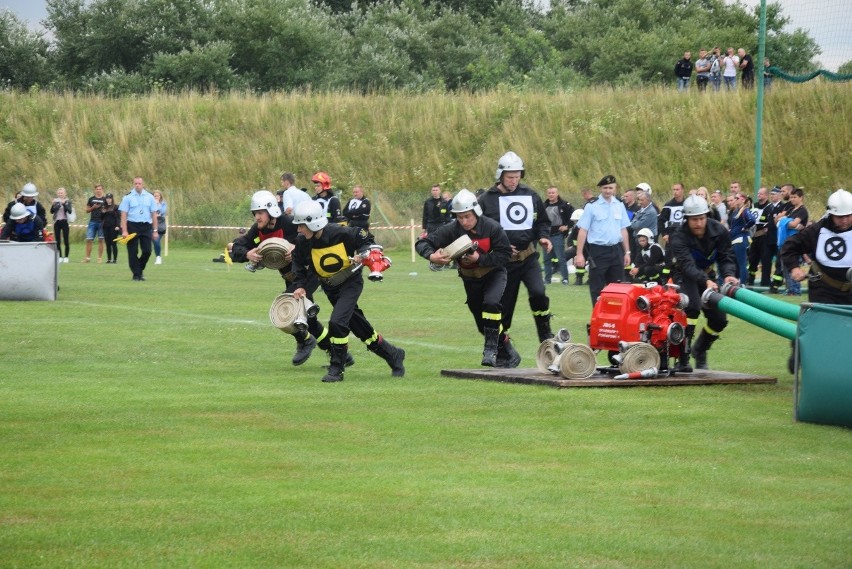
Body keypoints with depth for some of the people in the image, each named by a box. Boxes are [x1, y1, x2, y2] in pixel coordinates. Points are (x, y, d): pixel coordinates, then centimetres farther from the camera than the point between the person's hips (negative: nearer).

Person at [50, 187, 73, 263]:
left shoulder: (67, 201, 2)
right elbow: (52, 211, 1)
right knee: (58, 241, 2)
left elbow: (70, 211, -12)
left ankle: (66, 257, 1)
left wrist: (64, 204, -22)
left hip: (64, 222, -3)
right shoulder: (56, 201, 9)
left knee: (66, 240, -4)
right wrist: (53, 205, -16)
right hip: (57, 222, 3)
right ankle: (60, 257, 7)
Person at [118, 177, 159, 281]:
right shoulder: (128, 197, -1)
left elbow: (154, 214, 10)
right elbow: (124, 215, -4)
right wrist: (124, 231, -11)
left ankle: (140, 269, 21)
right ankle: (136, 274, 7)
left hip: (146, 227, 2)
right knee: (133, 252, -1)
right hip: (132, 226, -2)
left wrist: (155, 231, 7)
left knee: (147, 251, -1)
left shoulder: (150, 197, 7)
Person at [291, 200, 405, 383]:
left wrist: (361, 255, -26)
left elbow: (367, 241, -9)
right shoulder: (303, 242, -13)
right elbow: (300, 265, 4)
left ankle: (336, 369, -8)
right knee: (361, 328, 10)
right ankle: (393, 355, 28)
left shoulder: (340, 233, -25)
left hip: (351, 282, -5)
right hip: (330, 287, 5)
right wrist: (300, 286, -9)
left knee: (337, 322, -22)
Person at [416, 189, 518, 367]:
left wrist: (480, 259, -32)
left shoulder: (492, 227, -23)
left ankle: (491, 349, -23)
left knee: (491, 303, -31)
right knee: (483, 324, 8)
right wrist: (431, 256, -39)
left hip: (493, 274, -4)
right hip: (471, 279, 4)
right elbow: (421, 243, -18)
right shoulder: (452, 230, -17)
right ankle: (508, 354, 27)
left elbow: (504, 254, -21)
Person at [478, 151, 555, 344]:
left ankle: (545, 335, -6)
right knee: (503, 305, 5)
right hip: (503, 261, -1)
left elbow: (543, 221, 20)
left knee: (538, 292, -20)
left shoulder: (530, 196, 8)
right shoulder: (487, 200, -2)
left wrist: (544, 237, -1)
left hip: (529, 257, 1)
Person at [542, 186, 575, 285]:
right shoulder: (544, 205, 12)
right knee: (547, 258, 9)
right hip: (547, 235, 6)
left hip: (558, 235, -6)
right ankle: (547, 279, 16)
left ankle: (565, 278, -1)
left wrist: (567, 226, -10)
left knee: (561, 257, -6)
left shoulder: (564, 205, -6)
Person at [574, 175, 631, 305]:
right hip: (598, 251, -5)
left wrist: (627, 252, 13)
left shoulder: (619, 206, 9)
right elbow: (583, 231, -6)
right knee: (597, 289, -1)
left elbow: (623, 230, 15)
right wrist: (579, 254, -11)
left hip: (616, 250, 5)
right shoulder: (592, 207, -6)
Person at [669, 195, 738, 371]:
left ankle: (699, 350, 29)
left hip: (708, 276, 5)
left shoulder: (719, 231, -17)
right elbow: (688, 266, -43)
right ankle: (683, 358, -28)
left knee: (719, 319, -1)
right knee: (692, 307, -32)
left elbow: (726, 258, -19)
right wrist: (705, 281, -60)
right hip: (686, 276, -5)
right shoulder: (679, 238, -30)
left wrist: (728, 275, -41)